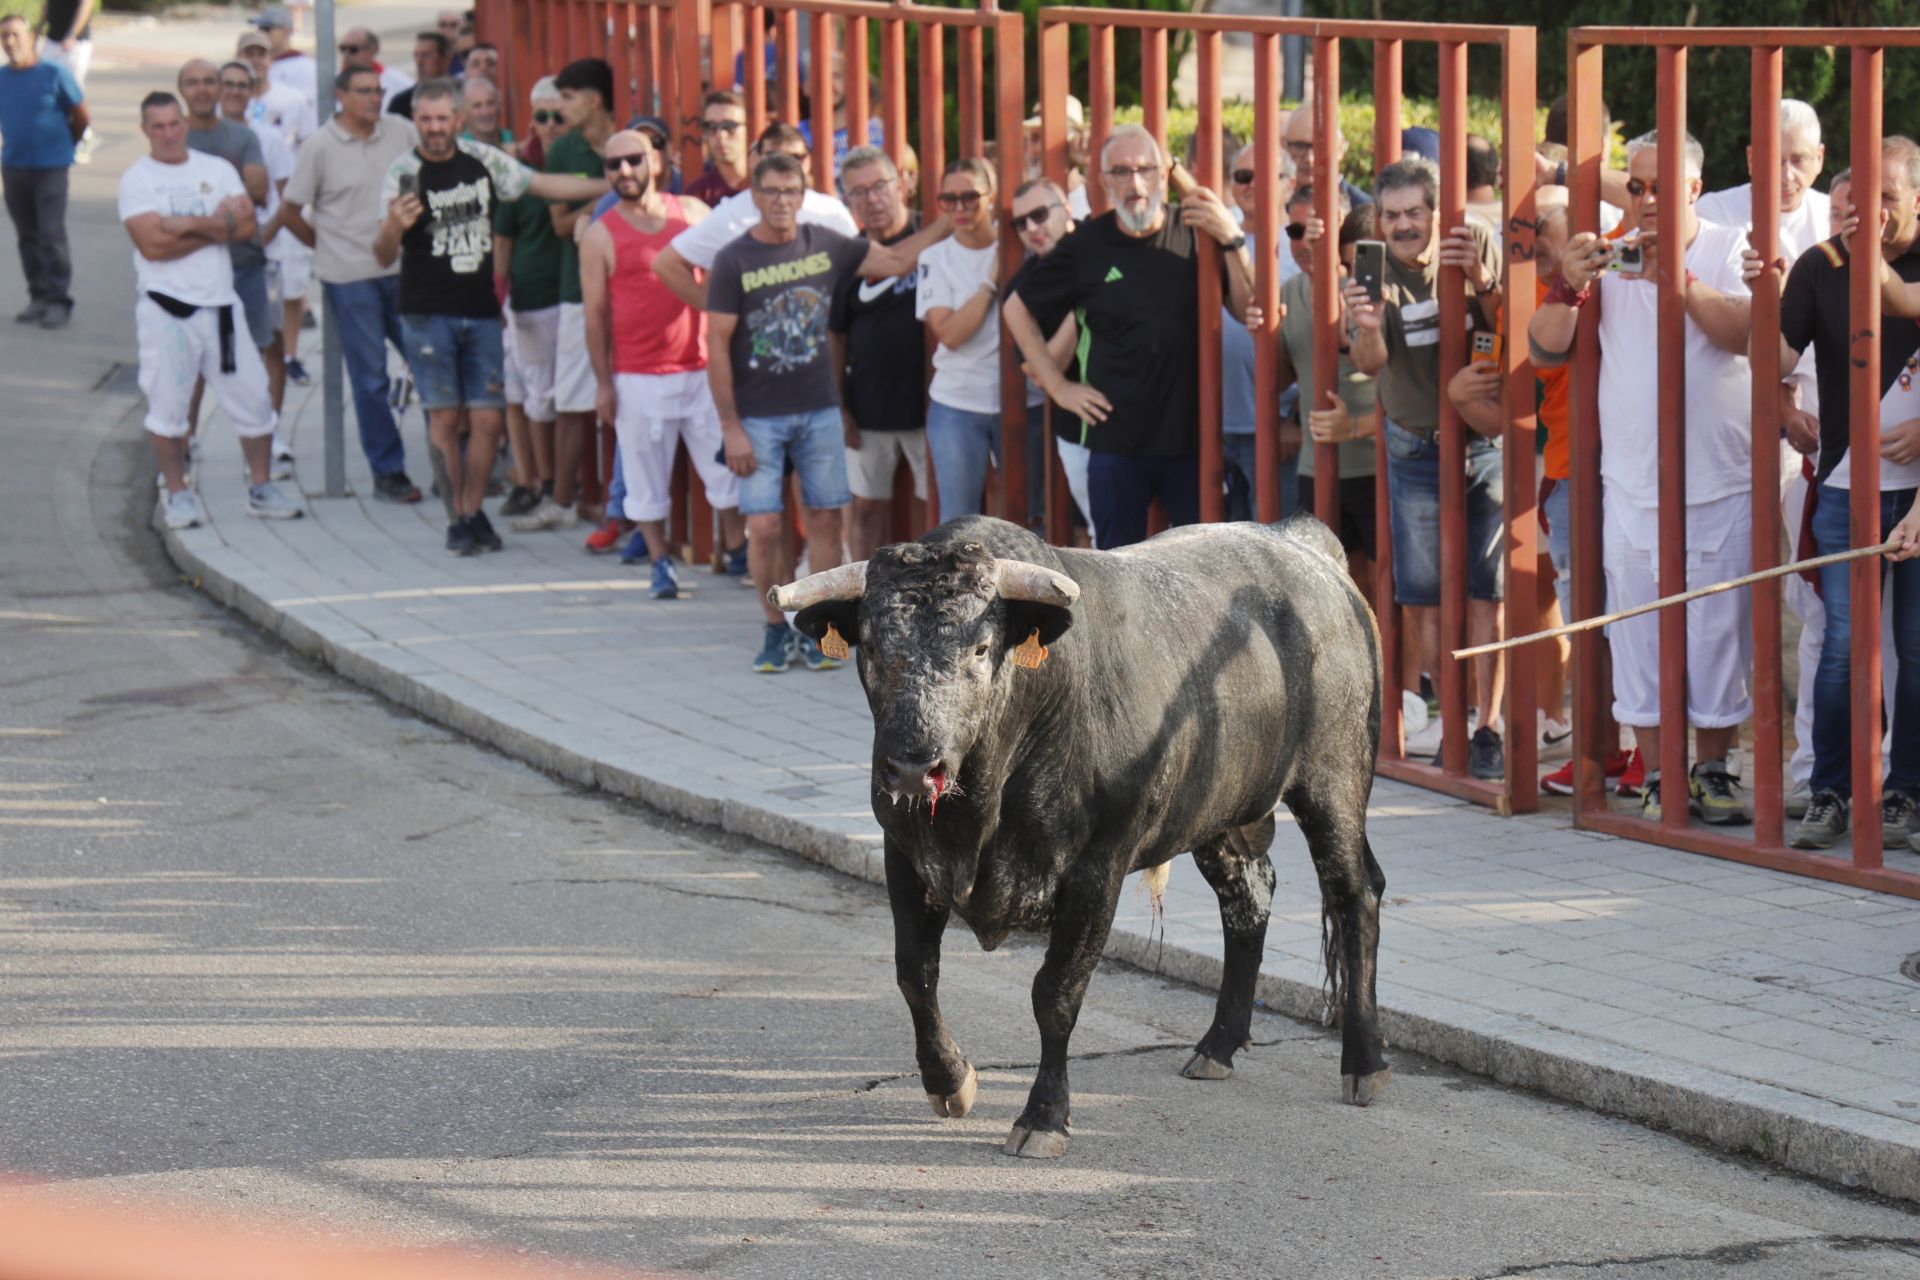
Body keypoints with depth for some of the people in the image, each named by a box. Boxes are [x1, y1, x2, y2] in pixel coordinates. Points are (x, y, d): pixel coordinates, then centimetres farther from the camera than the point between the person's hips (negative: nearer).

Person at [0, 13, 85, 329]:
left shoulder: (54, 75, -9)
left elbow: (81, 115, 2)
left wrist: (66, 144, 13)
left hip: (50, 168, -4)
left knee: (52, 234, -9)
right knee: (28, 235, 10)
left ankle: (59, 300, -4)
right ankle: (38, 296, 18)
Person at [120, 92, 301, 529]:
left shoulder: (217, 170, 10)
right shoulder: (136, 180, -1)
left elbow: (245, 225, -2)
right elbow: (151, 244, -14)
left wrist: (187, 226, -11)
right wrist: (214, 225, -8)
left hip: (219, 302, 3)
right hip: (166, 308, -3)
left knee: (252, 396, 4)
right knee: (167, 405, -2)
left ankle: (261, 490, 16)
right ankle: (179, 496, 9)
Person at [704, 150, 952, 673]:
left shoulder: (826, 246, 2)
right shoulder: (733, 261, -7)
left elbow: (895, 261, 12)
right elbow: (717, 345, -7)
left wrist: (949, 221, 3)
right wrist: (730, 427, -10)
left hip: (819, 411, 3)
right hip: (758, 417, -3)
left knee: (825, 519, 2)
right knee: (764, 527, -7)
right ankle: (777, 629, 10)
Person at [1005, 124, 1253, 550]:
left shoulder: (1198, 235, 0)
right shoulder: (1087, 245, 2)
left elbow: (1250, 314, -8)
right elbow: (1017, 309, 14)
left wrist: (1232, 242, -19)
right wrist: (1057, 385, 7)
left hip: (1193, 437, -1)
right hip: (1116, 439, 1)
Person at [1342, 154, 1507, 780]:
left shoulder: (1477, 243, -6)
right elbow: (1370, 362, -23)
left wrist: (1482, 283, -25)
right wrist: (1365, 329, -46)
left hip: (1484, 442, 0)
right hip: (1415, 452, 0)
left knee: (1483, 595, -4)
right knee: (1426, 601, 1)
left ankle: (1486, 729, 0)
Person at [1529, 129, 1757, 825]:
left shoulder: (1730, 249, 1)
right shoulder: (1609, 259, 8)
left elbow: (1745, 332, -17)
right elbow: (1546, 349, 3)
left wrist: (1678, 277, -27)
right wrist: (1569, 288, -15)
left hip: (1722, 482, -2)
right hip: (1633, 484, 2)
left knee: (1717, 629, 0)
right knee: (1640, 633, 0)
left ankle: (1712, 771, 11)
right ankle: (1657, 777, 6)